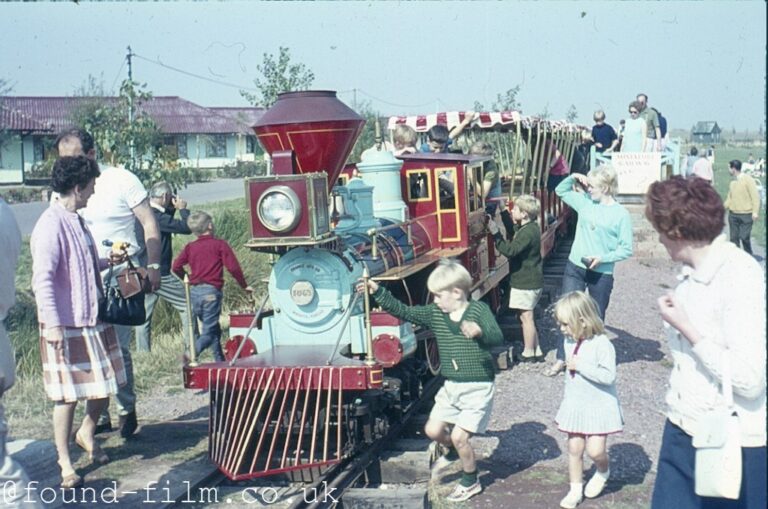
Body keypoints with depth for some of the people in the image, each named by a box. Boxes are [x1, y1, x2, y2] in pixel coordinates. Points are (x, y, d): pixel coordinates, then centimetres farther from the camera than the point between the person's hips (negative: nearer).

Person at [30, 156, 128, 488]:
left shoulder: (77, 221, 12)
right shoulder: (51, 225, -18)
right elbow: (42, 279, -22)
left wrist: (107, 261, 12)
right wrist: (52, 324, -26)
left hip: (93, 319, 9)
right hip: (65, 325, -9)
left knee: (105, 386, 15)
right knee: (68, 395, 0)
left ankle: (86, 433, 39)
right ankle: (65, 464, 13)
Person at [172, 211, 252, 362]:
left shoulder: (190, 247, 10)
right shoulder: (220, 244, -2)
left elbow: (175, 267, 3)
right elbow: (233, 267, -8)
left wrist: (187, 279, 21)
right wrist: (244, 285, 4)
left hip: (194, 291, 5)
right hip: (211, 291, -5)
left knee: (214, 329, 17)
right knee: (209, 332, -4)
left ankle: (220, 361, 18)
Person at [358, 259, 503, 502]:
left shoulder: (479, 310, -14)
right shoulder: (435, 314, 2)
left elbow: (497, 337, -27)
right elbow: (403, 311, 6)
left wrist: (480, 332, -48)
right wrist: (378, 292, 0)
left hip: (478, 388, -6)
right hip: (451, 386, 7)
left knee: (458, 436, -7)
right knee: (433, 430, 5)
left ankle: (471, 482, 17)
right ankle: (454, 449, 38)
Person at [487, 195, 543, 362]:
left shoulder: (528, 232, -21)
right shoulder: (529, 227, 9)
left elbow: (510, 250, -28)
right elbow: (513, 237, 25)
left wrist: (495, 233, -26)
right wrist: (504, 213, 20)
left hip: (526, 282, -10)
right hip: (530, 280, 10)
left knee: (526, 316, -1)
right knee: (527, 317, 16)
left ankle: (528, 353, 9)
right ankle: (536, 351, 21)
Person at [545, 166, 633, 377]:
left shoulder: (621, 214, -11)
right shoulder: (585, 202, 2)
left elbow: (626, 249, -9)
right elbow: (561, 191, 18)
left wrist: (602, 258, -20)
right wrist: (573, 178, 0)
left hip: (602, 274, -4)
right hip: (575, 267, 4)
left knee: (596, 319, 11)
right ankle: (562, 358, 12)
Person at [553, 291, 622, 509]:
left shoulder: (601, 344, -21)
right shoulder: (570, 341, 2)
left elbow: (608, 376, -27)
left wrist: (581, 366, -27)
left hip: (599, 406, -6)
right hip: (575, 405, 6)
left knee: (595, 450, -9)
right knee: (574, 448, 8)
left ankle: (603, 471, 23)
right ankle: (576, 489, 21)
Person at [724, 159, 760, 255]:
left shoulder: (748, 179, -8)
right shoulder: (732, 183, 11)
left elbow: (755, 196, -10)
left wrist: (755, 211, -17)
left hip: (746, 215, -6)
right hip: (733, 214, 6)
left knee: (745, 238, -8)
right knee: (734, 238, 5)